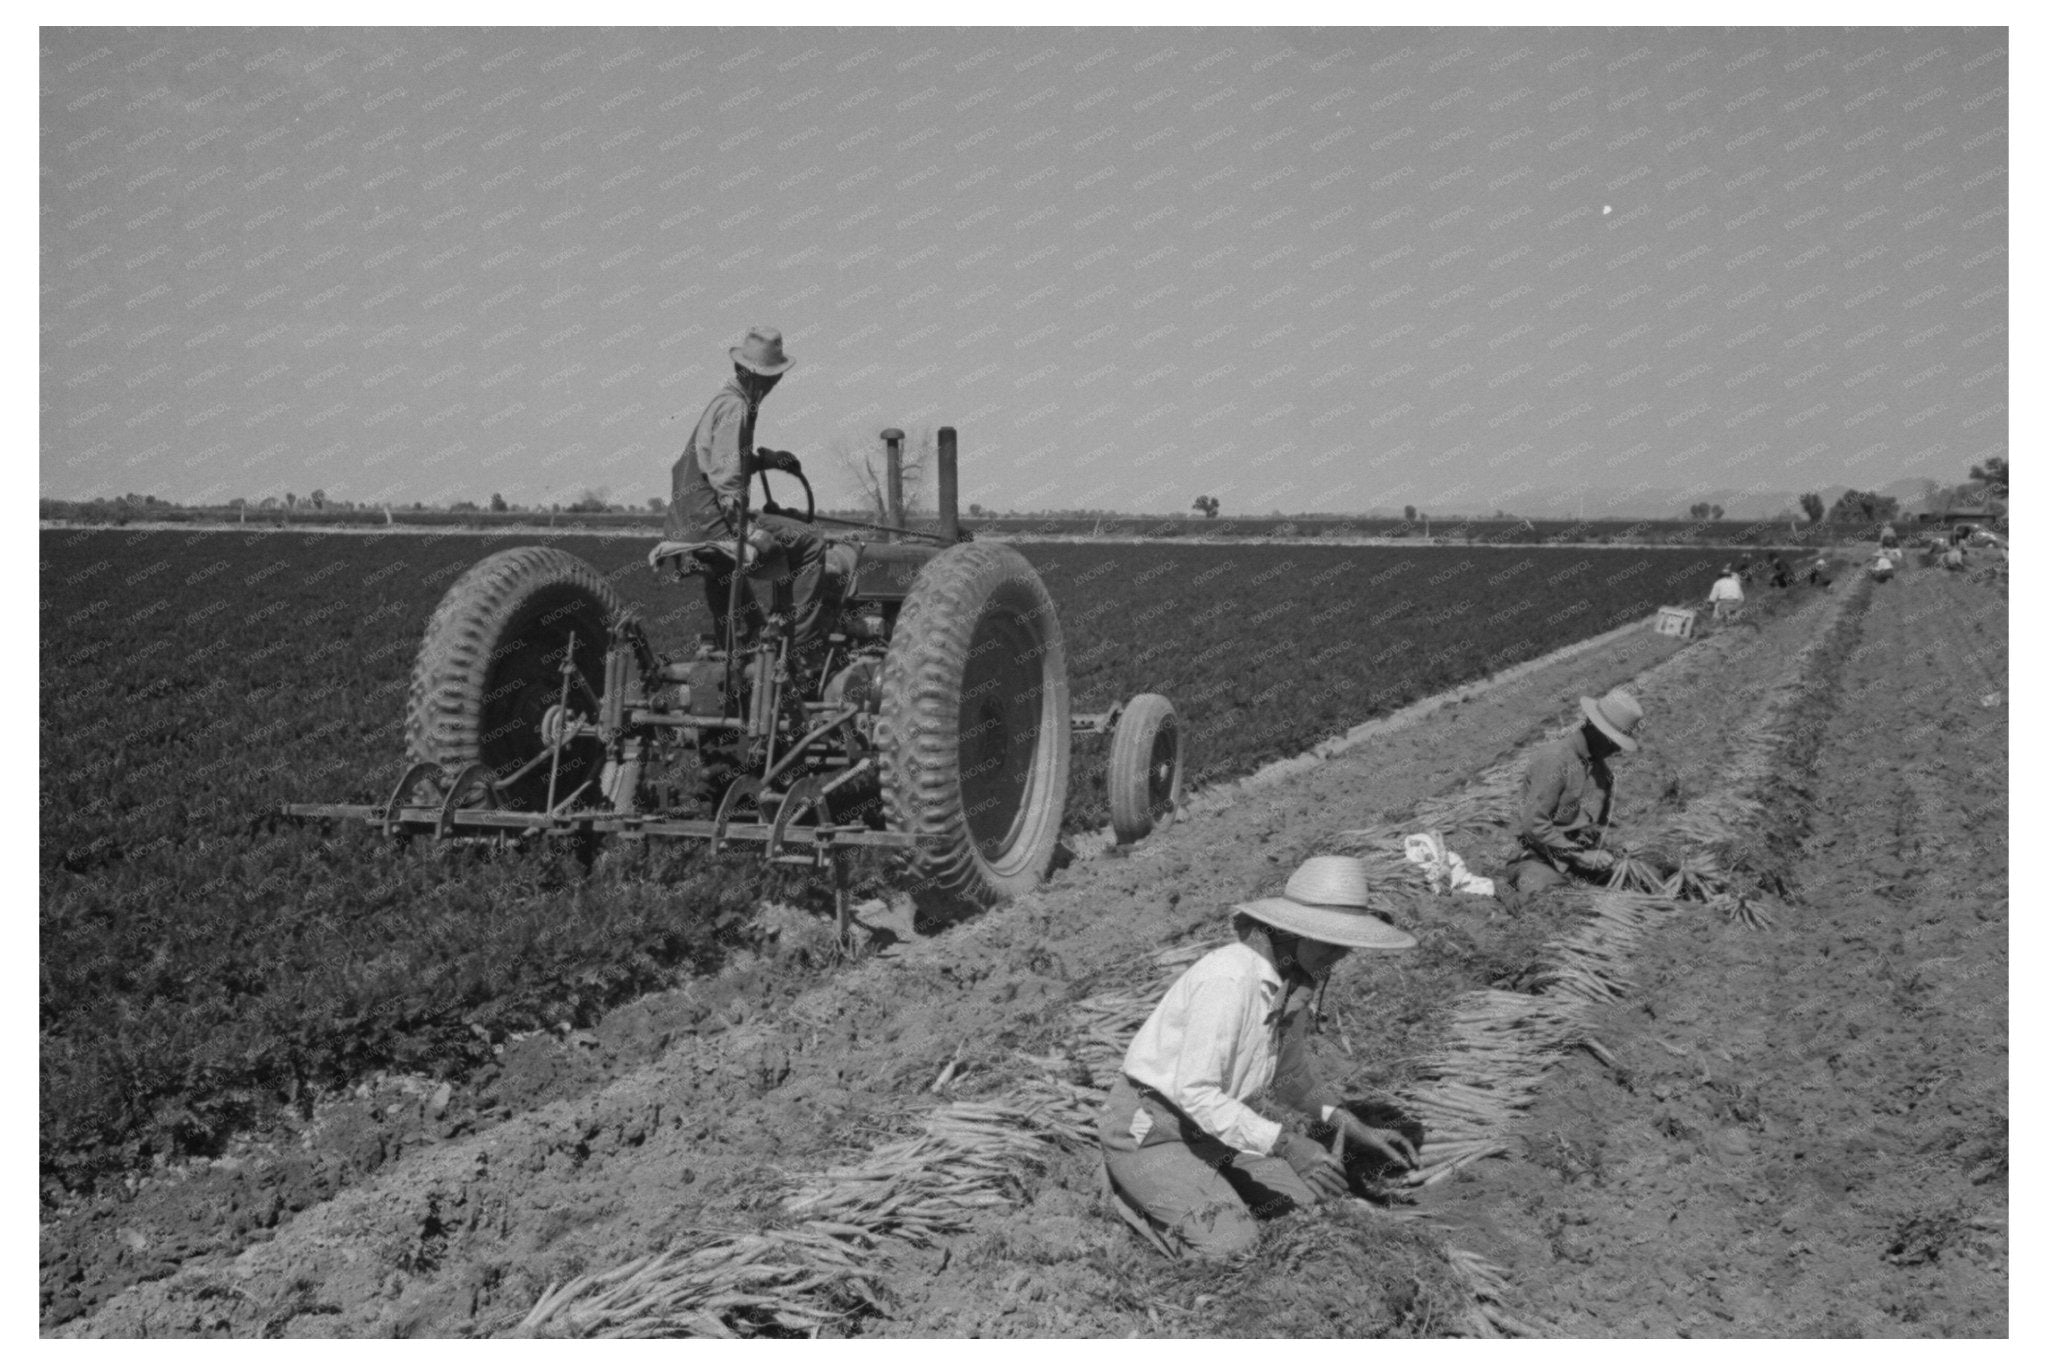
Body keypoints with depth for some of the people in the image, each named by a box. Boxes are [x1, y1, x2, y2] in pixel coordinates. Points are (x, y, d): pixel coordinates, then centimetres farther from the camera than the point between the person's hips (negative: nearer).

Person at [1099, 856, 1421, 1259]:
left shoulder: (1298, 980, -1)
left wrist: (1355, 1129, 1)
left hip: (1213, 1126, 8)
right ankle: (1131, 1185, 0)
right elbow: (1195, 1094, -30)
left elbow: (1289, 1075, 14)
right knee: (1230, 1244, -23)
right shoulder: (1228, 980, -29)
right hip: (1148, 1130, -8)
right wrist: (1287, 1145, -33)